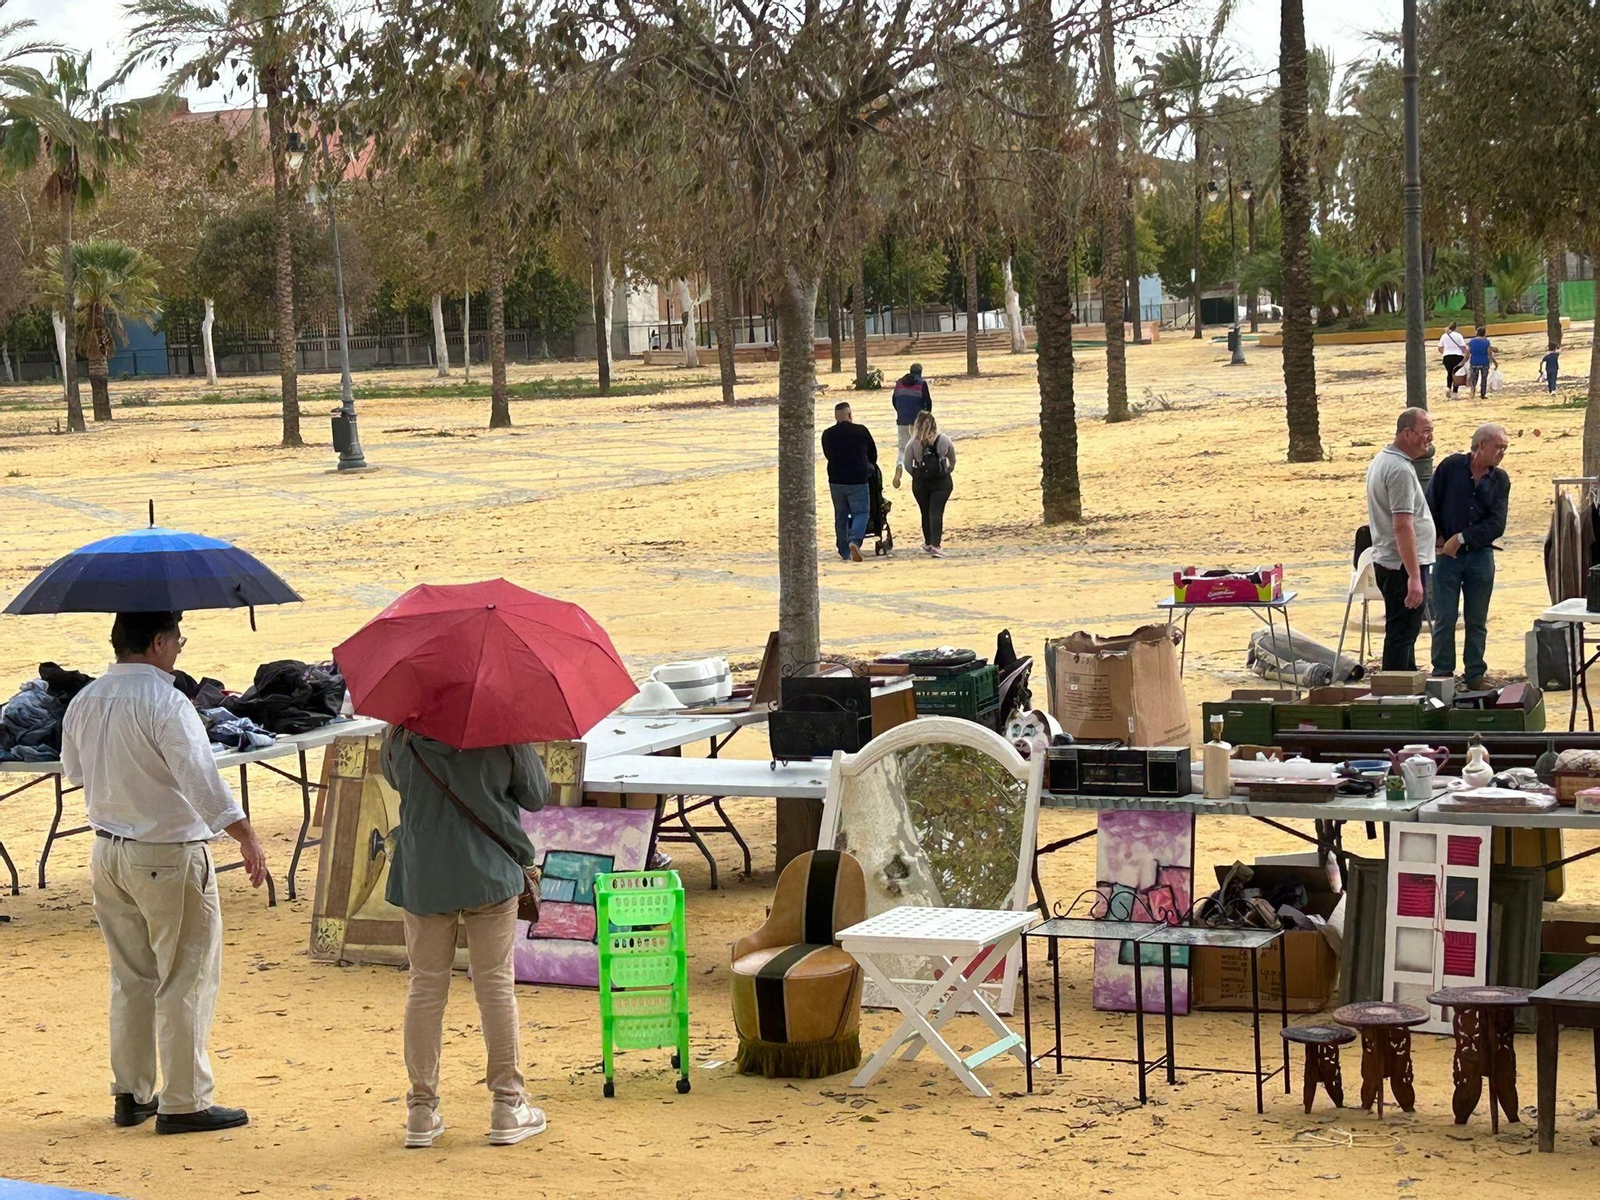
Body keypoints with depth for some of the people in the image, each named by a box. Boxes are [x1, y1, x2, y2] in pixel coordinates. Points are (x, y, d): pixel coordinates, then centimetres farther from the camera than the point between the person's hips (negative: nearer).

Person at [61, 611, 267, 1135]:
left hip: (108, 851, 8)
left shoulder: (83, 702, 5)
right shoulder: (165, 704, -19)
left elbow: (74, 769, 20)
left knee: (130, 978, 17)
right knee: (186, 981, 1)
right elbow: (201, 779, -26)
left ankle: (131, 1094, 23)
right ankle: (183, 1103, 5)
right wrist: (246, 837, -27)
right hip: (169, 856, -8)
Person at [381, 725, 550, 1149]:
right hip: (489, 875, -2)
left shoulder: (400, 736, -6)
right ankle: (508, 1107, 13)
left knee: (426, 988, 10)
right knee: (496, 986, 8)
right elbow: (536, 797, 2)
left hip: (421, 878, 2)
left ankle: (421, 1113, 13)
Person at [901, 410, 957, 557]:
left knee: (926, 513, 15)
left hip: (920, 483, 1)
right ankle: (935, 545, -19)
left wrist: (917, 475, 8)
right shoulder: (944, 440, -3)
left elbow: (907, 464, -5)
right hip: (941, 481, -1)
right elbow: (953, 461, 6)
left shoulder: (913, 443, -6)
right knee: (936, 512, -5)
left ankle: (928, 544, 28)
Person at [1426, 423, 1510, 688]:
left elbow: (1497, 525, -3)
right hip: (1447, 555, -2)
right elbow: (1430, 506, -1)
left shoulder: (1500, 480, 5)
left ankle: (1475, 677, 13)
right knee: (1444, 620, -1)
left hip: (1480, 555, 2)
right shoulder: (1450, 467, -3)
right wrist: (1438, 538, -4)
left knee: (1477, 623, 6)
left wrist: (1461, 538, -10)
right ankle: (1442, 675, 7)